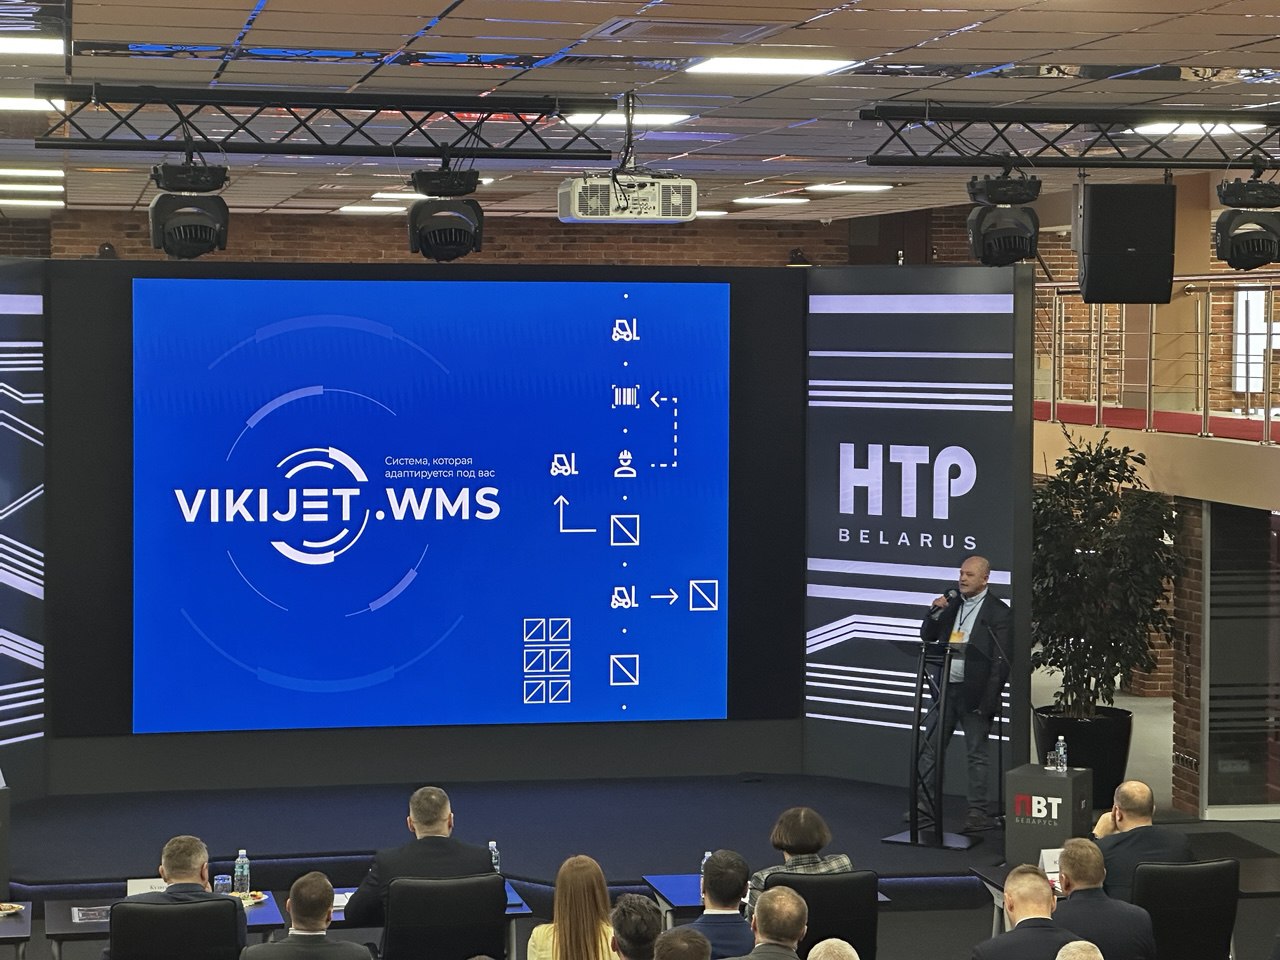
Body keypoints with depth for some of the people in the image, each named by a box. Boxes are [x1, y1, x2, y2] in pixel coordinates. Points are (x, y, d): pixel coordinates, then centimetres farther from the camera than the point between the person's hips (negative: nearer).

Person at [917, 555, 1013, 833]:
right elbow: (927, 637, 16)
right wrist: (935, 613, -4)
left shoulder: (998, 612, -6)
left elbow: (1001, 660, -10)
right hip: (945, 688, 6)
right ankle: (927, 806, 15)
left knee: (977, 753, 1)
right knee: (930, 748, 7)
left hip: (974, 692, -6)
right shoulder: (950, 605, 11)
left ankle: (979, 812, 5)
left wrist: (988, 700, -15)